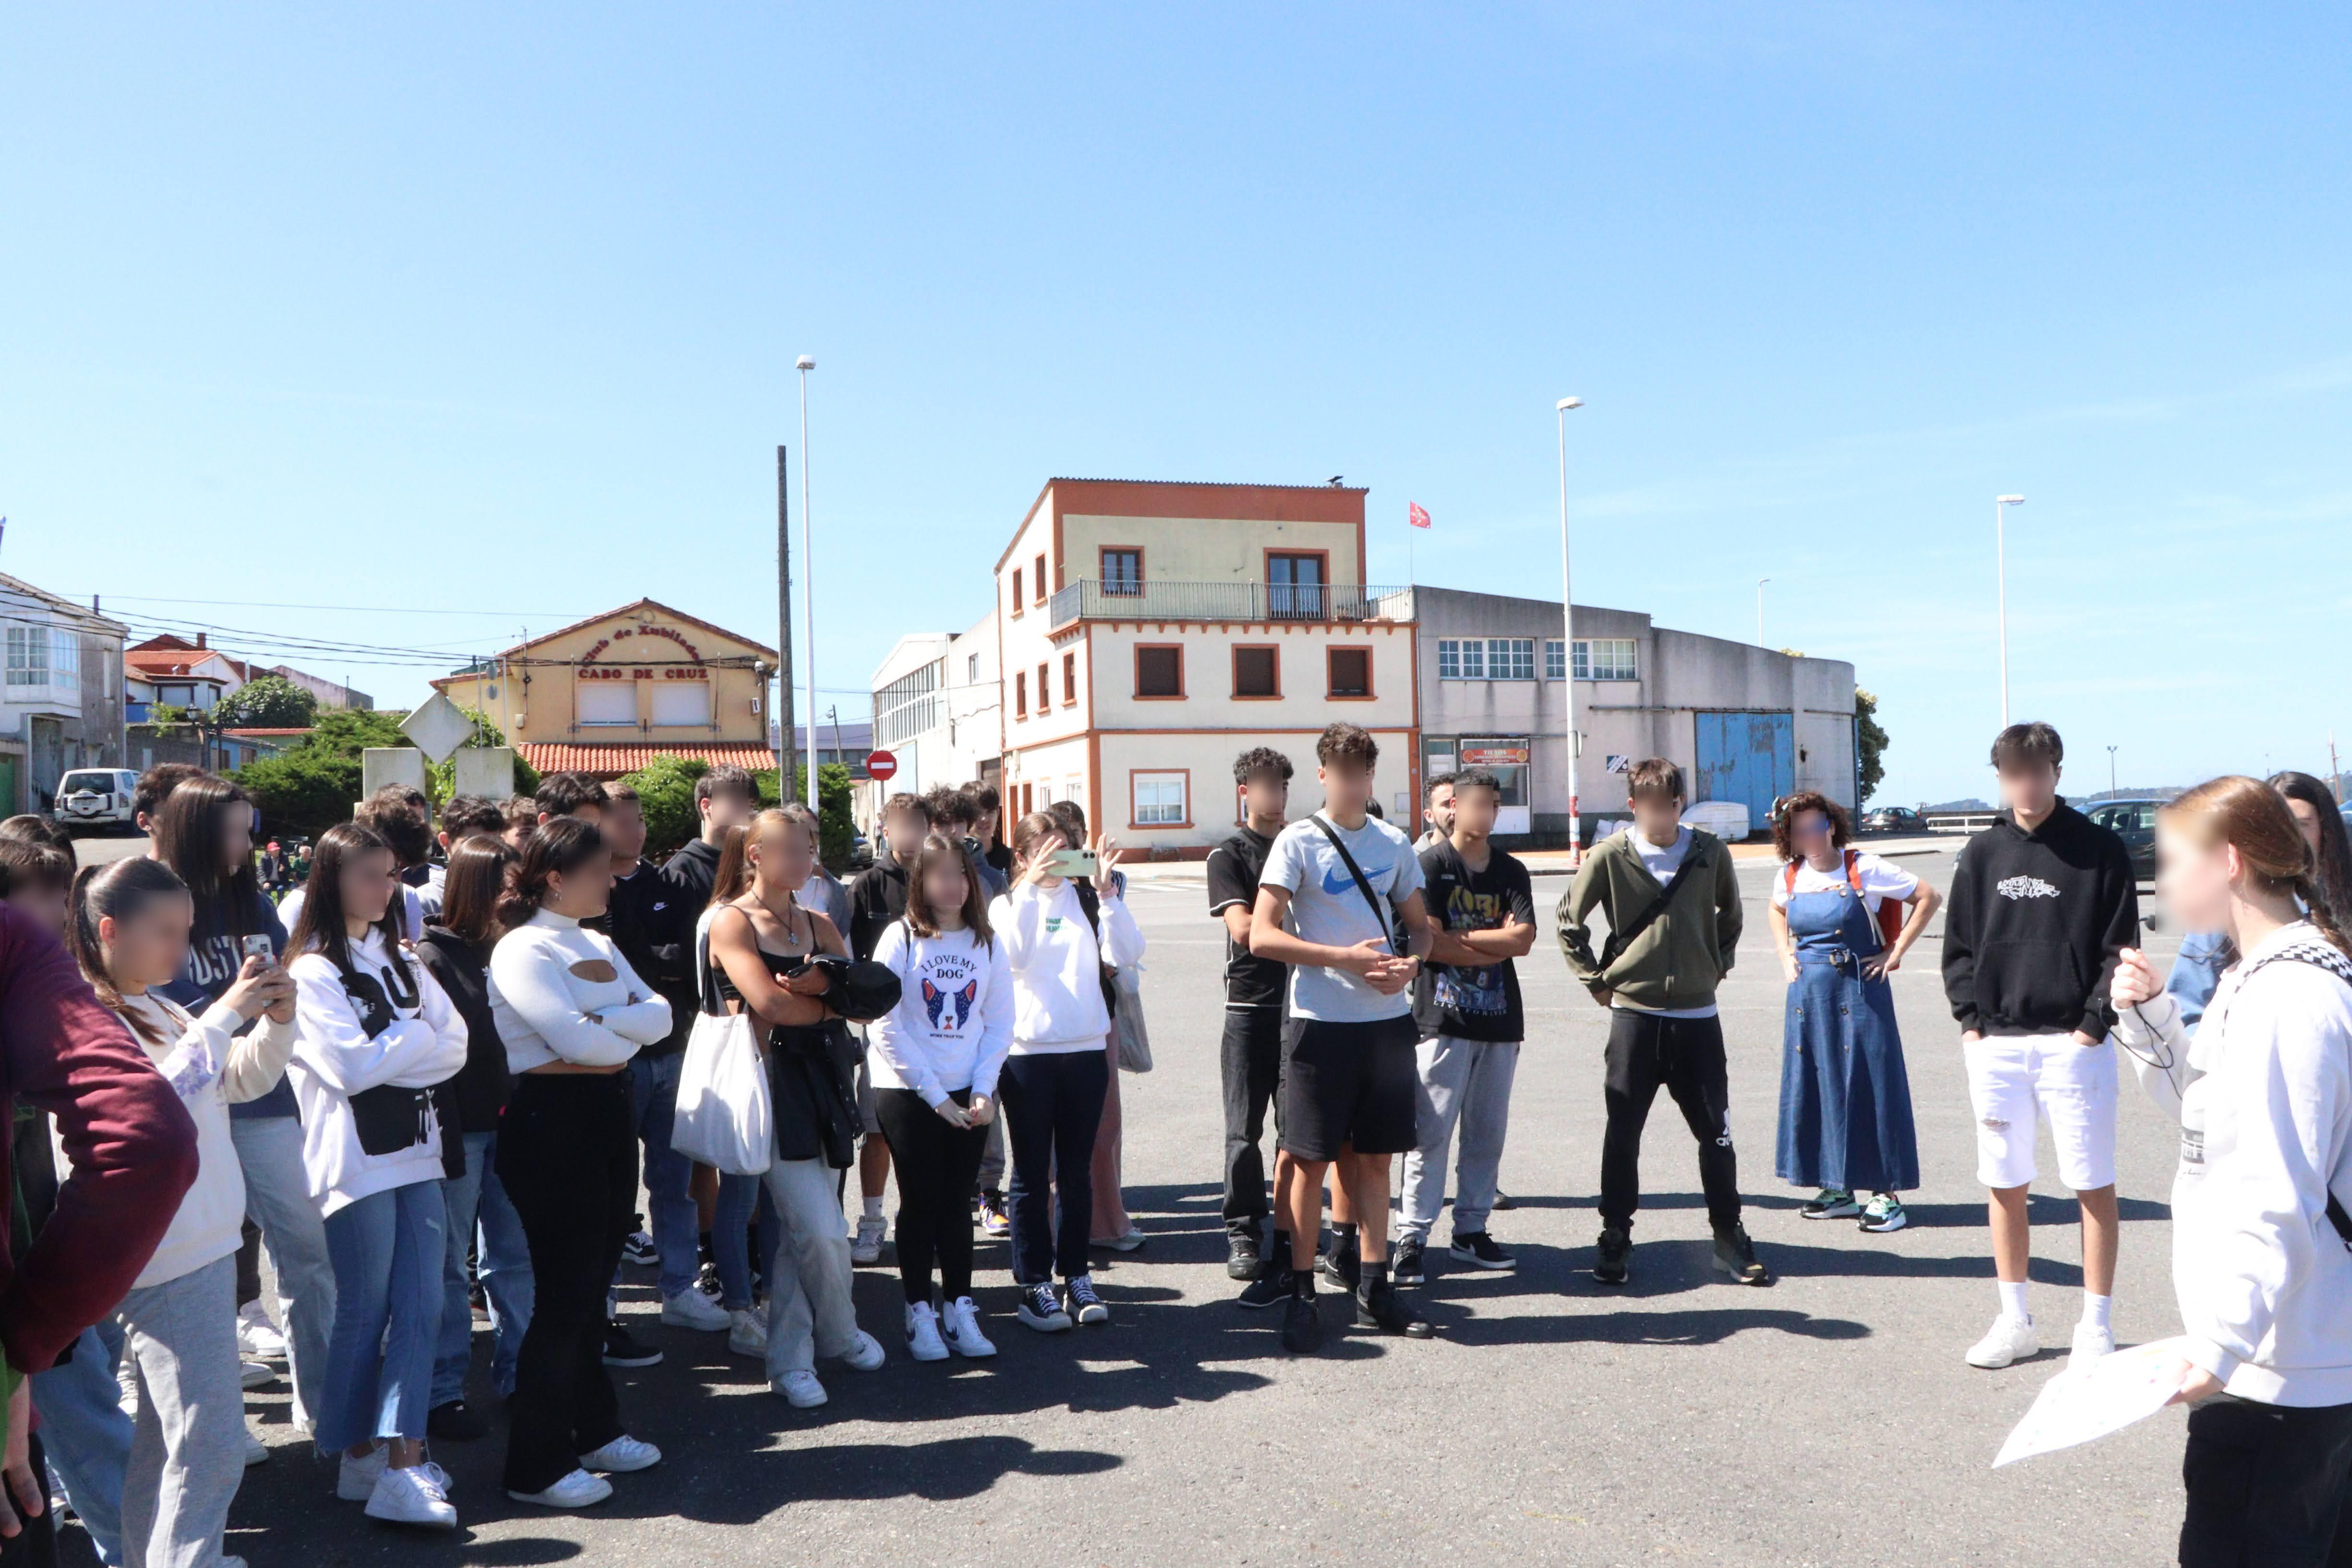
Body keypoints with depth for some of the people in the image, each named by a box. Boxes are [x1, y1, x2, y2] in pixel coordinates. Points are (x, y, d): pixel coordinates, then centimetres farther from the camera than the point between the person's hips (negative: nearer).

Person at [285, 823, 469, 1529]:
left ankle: (402, 1466, 4)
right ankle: (362, 1459, 19)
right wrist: (416, 1035, -3)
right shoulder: (312, 972, -5)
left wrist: (387, 1053, -9)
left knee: (420, 1310, 1)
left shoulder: (399, 961, 14)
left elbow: (455, 1047, 7)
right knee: (365, 1313, 4)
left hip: (418, 1152, 6)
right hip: (358, 1161, -6)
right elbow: (351, 1066, -16)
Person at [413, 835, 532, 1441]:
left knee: (515, 1253, 11)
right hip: (457, 1126, -6)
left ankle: (517, 1374, 23)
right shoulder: (432, 958, -8)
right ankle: (442, 1392, 14)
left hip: (507, 1122, 6)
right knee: (448, 1263, 4)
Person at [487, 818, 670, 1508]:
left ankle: (593, 1430, 29)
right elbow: (574, 1039, -22)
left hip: (607, 1116, 8)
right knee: (564, 1293, -3)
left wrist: (602, 1022, -15)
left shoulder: (598, 944, 15)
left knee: (593, 1284, 16)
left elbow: (659, 1012, 3)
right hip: (550, 1122, -8)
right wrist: (628, 1036, -3)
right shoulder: (523, 950, -11)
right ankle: (535, 1466, 9)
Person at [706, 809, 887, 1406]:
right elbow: (769, 1003, -17)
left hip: (818, 1079, 6)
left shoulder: (818, 924, 15)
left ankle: (790, 1360, 24)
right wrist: (831, 1005, -1)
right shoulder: (731, 922, -5)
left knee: (799, 1229, 11)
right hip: (768, 1081, -6)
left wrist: (822, 983, -15)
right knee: (821, 1228, -8)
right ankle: (841, 1335, 17)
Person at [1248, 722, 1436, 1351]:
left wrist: (1411, 961, -7)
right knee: (1311, 1159, 2)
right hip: (1321, 1021, -4)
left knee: (1374, 1157, 12)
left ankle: (1373, 1288, 22)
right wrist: (1346, 958, -19)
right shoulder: (1298, 842, -4)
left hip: (1388, 1020, 4)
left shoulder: (1394, 843, 10)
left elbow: (1418, 926, 16)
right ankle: (1302, 1295, 12)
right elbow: (1261, 936, -11)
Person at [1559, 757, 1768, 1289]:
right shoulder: (1610, 856, -6)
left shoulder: (1709, 852, 1)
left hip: (1698, 1015, 2)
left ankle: (1729, 1236, 23)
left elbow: (1730, 915, 19)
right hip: (1634, 1014, -2)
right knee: (1623, 1134, 4)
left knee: (1716, 1133, 7)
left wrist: (1718, 966, 12)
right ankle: (1616, 1239, 17)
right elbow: (1569, 921, 4)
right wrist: (1596, 980, 2)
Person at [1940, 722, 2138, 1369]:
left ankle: (2096, 1324, 16)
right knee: (2004, 1183, 10)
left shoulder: (2101, 850, -2)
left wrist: (2093, 1023, -10)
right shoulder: (1982, 854, 7)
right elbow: (1958, 945, 10)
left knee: (2093, 1183, 3)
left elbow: (2120, 948, -3)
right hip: (1994, 1044, 3)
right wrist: (1969, 1017, 0)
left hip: (2072, 1043, -3)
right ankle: (2015, 1320, 22)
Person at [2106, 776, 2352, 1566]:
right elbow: (2207, 1109, 20)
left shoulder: (2287, 998, -22)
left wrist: (2219, 1344, -24)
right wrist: (2150, 1016, 6)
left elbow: (2276, 1201, -25)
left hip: (2276, 1367, -10)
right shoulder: (2256, 977, 8)